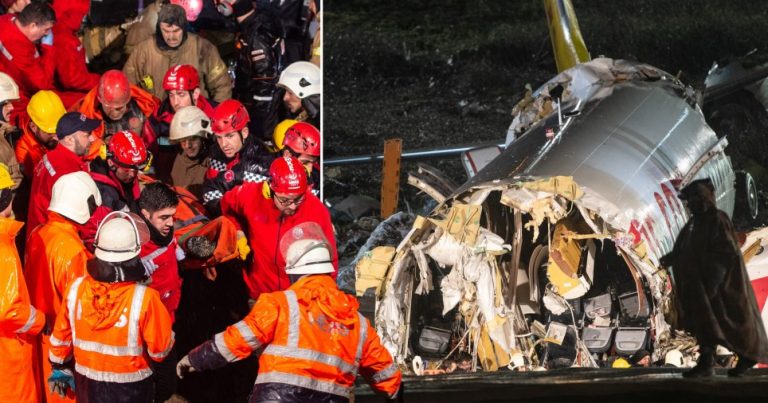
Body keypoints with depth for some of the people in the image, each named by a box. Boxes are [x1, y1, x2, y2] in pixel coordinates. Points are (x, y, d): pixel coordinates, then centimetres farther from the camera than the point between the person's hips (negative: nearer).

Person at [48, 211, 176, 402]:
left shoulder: (76, 288, -15)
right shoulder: (145, 298, -27)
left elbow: (61, 337, -1)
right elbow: (161, 350, -17)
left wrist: (60, 368, 16)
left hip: (88, 387, 3)